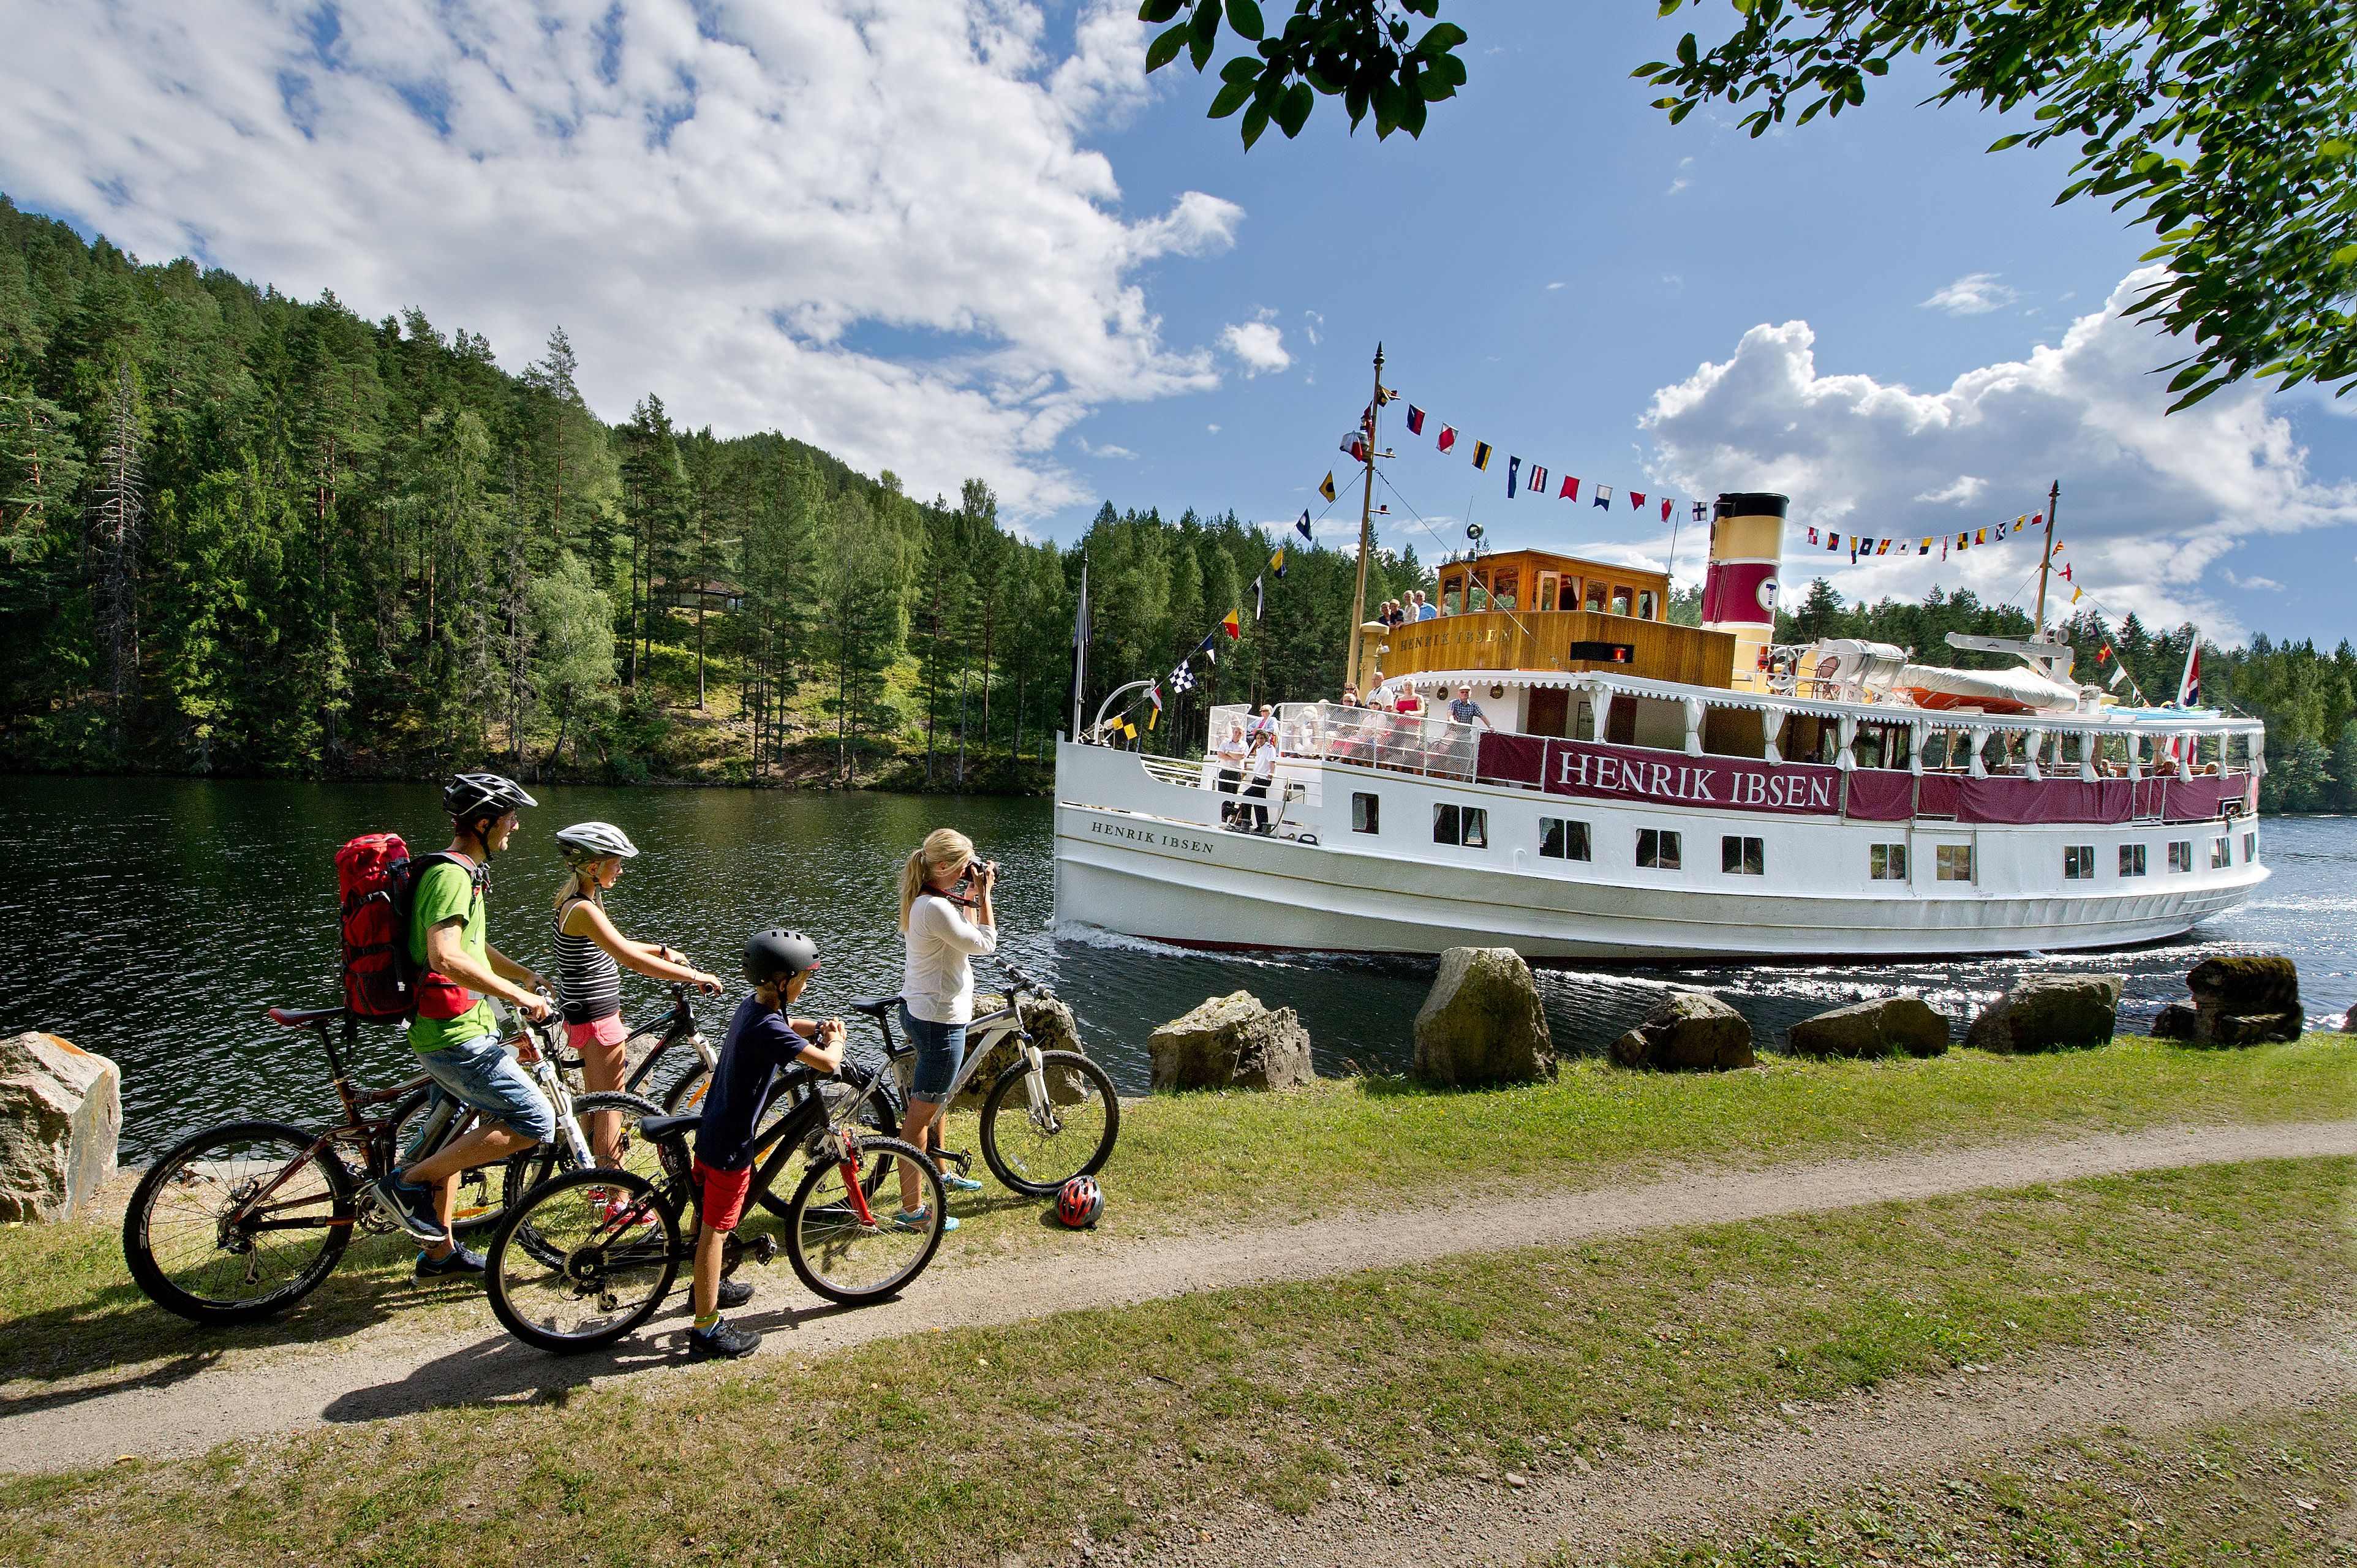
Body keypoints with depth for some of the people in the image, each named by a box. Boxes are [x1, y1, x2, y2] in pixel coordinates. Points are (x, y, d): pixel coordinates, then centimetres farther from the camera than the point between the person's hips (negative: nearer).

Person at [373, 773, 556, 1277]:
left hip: (450, 1031, 11)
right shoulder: (452, 874, -19)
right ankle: (409, 1183, -2)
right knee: (534, 1122, -11)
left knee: (450, 1139, 21)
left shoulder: (460, 871, 16)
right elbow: (446, 957, -32)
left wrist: (529, 978, 26)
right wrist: (516, 995, -25)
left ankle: (440, 1250, 35)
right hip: (457, 1036, -11)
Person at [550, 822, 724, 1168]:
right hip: (597, 1019, -10)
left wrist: (662, 950, 19)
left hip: (583, 1014, 10)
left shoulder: (575, 899, 7)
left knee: (596, 1101, 20)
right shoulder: (583, 909, -24)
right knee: (611, 1108, 0)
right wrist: (695, 976, -26)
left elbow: (616, 946, 20)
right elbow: (633, 960, -30)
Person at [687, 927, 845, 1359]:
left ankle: (706, 1285, 45)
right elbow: (828, 1062, -31)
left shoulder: (753, 1005, 2)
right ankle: (707, 1329, 10)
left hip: (712, 1128, 10)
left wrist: (820, 1026, 5)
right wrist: (834, 1041, -8)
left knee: (708, 1217, 25)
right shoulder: (768, 1028, -29)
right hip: (730, 1143, -10)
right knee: (716, 1229, 0)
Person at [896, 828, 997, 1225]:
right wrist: (983, 895, -13)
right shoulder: (936, 908, -27)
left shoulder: (924, 898, 4)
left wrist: (974, 893, 6)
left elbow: (964, 933, 15)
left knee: (936, 1099, 28)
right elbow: (985, 944, -19)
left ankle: (941, 1171, 47)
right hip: (939, 1019, -11)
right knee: (920, 1114, -1)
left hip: (920, 1009, 11)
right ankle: (911, 1209, 10)